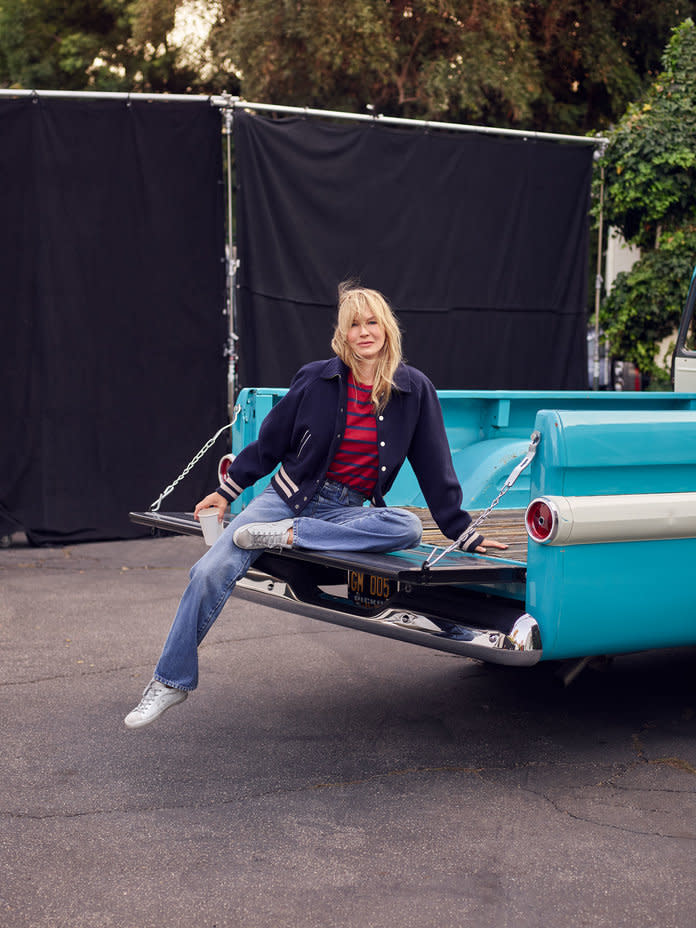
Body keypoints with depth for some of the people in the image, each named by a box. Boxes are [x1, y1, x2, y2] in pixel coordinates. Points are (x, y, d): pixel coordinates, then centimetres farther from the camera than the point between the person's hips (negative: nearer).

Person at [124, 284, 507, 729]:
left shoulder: (415, 390, -3)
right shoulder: (316, 379, -4)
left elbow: (435, 467, 3)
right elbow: (269, 442, 9)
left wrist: (464, 533, 4)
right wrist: (226, 491, 12)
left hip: (349, 511, 1)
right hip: (291, 495, 0)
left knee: (409, 528, -32)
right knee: (211, 571, -18)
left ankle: (288, 536, -23)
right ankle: (172, 681, -3)